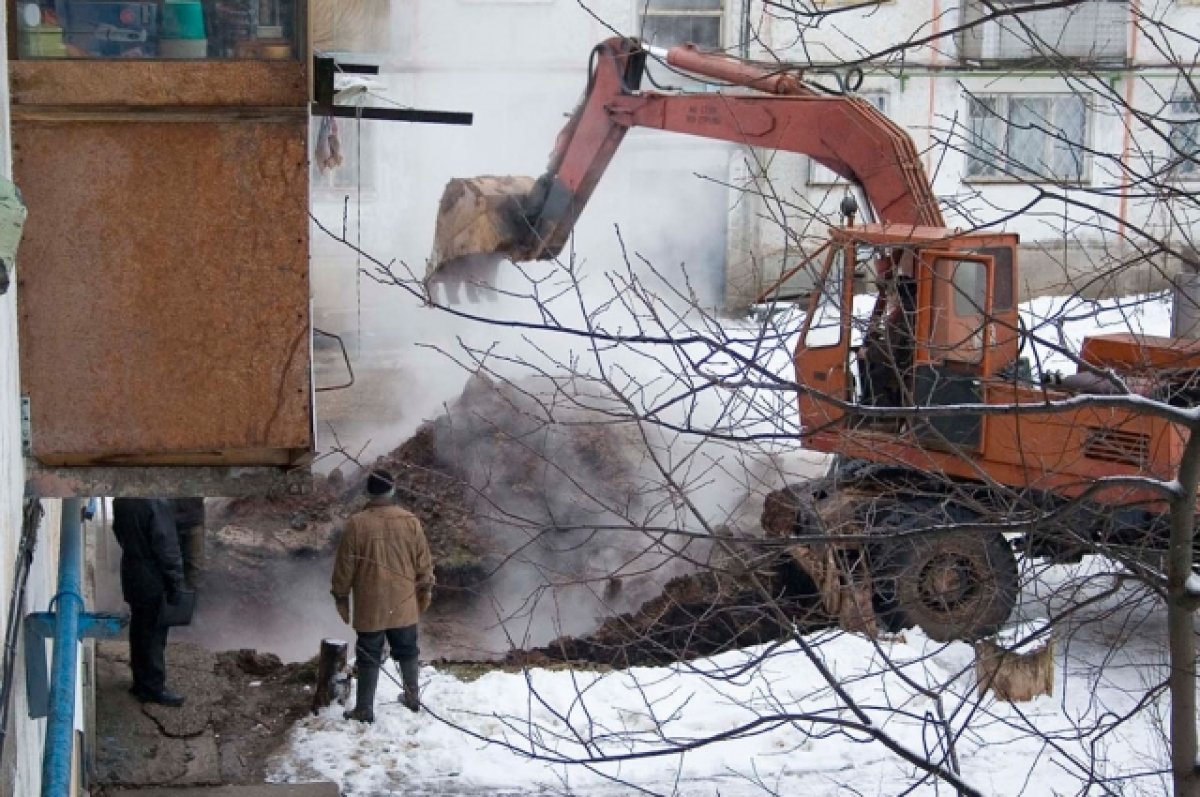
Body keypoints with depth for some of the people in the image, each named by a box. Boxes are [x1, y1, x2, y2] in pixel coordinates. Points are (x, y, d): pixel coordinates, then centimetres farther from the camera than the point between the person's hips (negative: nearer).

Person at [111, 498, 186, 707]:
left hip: (132, 576, 8)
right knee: (154, 636, 2)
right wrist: (175, 583, -15)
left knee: (139, 633, 17)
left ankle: (140, 682, 27)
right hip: (155, 582, -8)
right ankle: (154, 689, 9)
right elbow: (167, 547, -22)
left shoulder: (121, 500, 1)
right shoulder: (157, 502, -24)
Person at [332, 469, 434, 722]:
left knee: (369, 657, 5)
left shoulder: (356, 523, -13)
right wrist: (426, 589, 17)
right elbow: (423, 561, 3)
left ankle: (365, 709, 9)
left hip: (370, 605, -2)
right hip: (404, 603, 3)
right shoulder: (410, 521, -5)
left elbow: (344, 564, -6)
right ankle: (412, 696, 32)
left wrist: (341, 596, 5)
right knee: (407, 651, 19)